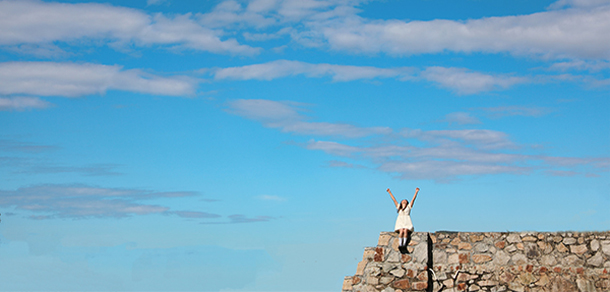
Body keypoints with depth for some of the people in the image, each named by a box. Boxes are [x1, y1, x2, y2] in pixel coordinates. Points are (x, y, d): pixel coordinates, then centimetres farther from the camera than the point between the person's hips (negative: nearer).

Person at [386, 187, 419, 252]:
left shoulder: (408, 207, 23)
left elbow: (413, 199, 17)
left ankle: (404, 244, -41)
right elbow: (394, 199, 28)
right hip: (400, 222, 1)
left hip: (407, 223, -1)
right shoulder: (399, 207, 28)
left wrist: (416, 192, 11)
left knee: (405, 231, -30)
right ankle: (400, 244, -40)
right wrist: (390, 192, 28)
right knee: (401, 231, -28)